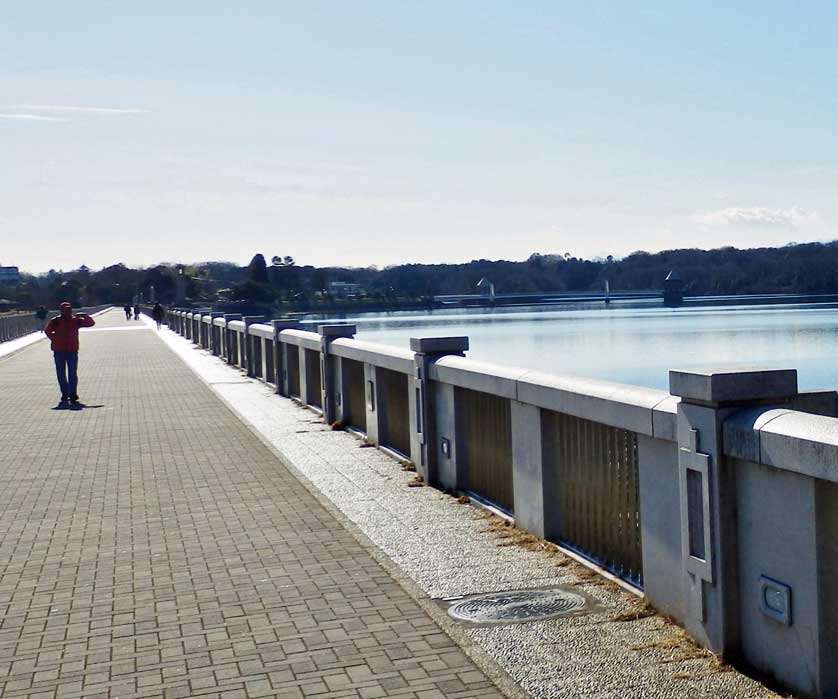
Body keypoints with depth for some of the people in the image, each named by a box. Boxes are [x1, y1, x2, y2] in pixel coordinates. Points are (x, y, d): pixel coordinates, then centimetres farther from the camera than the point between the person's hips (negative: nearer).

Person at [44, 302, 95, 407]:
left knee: (72, 374, -5)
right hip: (59, 351, 0)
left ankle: (72, 394, 0)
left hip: (72, 351, 0)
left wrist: (84, 316, -3)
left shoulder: (76, 321, 5)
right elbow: (48, 331, 13)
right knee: (61, 374, 5)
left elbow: (91, 323, 9)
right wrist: (54, 339, 6)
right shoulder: (55, 321, 0)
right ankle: (65, 393, 17)